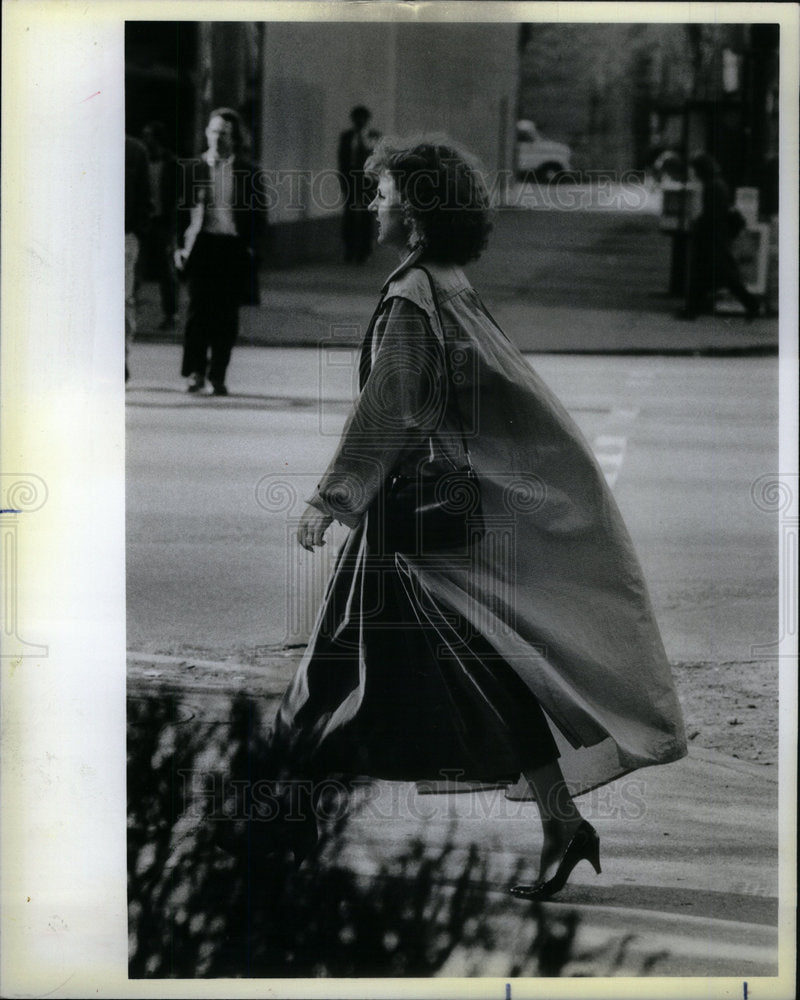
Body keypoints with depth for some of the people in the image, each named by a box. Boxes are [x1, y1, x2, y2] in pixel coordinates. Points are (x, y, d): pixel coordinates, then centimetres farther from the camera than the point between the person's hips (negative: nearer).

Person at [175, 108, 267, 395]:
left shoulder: (247, 172, 8)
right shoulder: (194, 169, 8)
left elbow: (258, 215, 11)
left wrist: (251, 247, -1)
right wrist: (180, 247, 0)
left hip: (234, 249, 1)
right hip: (201, 245, -1)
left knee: (227, 316, 2)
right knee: (198, 309, -9)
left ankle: (218, 375, 9)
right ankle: (196, 372, -7)